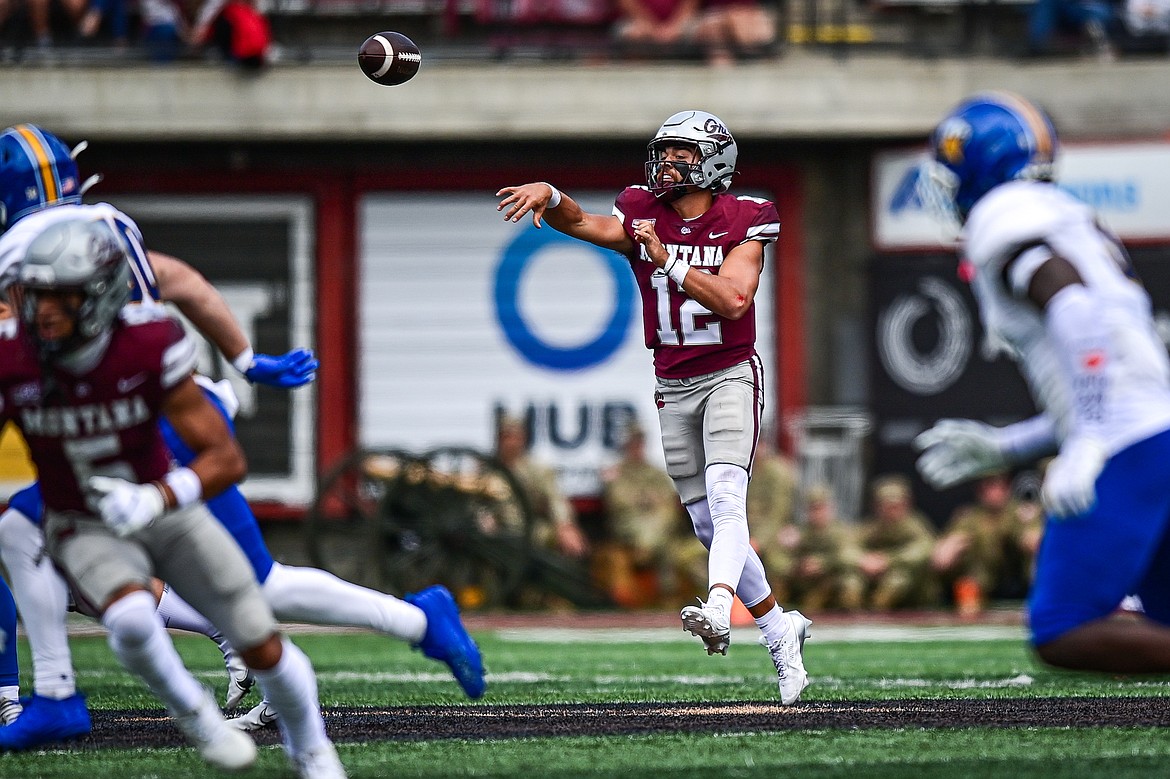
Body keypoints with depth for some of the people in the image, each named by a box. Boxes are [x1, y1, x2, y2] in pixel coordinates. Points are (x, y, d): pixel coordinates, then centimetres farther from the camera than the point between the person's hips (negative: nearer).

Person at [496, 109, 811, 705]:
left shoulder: (740, 223, -8)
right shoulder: (643, 217, 2)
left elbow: (733, 300, -21)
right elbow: (581, 223, -13)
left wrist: (668, 262, -28)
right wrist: (548, 194, -33)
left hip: (730, 377, -4)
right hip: (673, 386, 4)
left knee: (726, 501, -24)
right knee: (710, 526, 7)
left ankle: (718, 612, -43)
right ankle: (779, 629, 21)